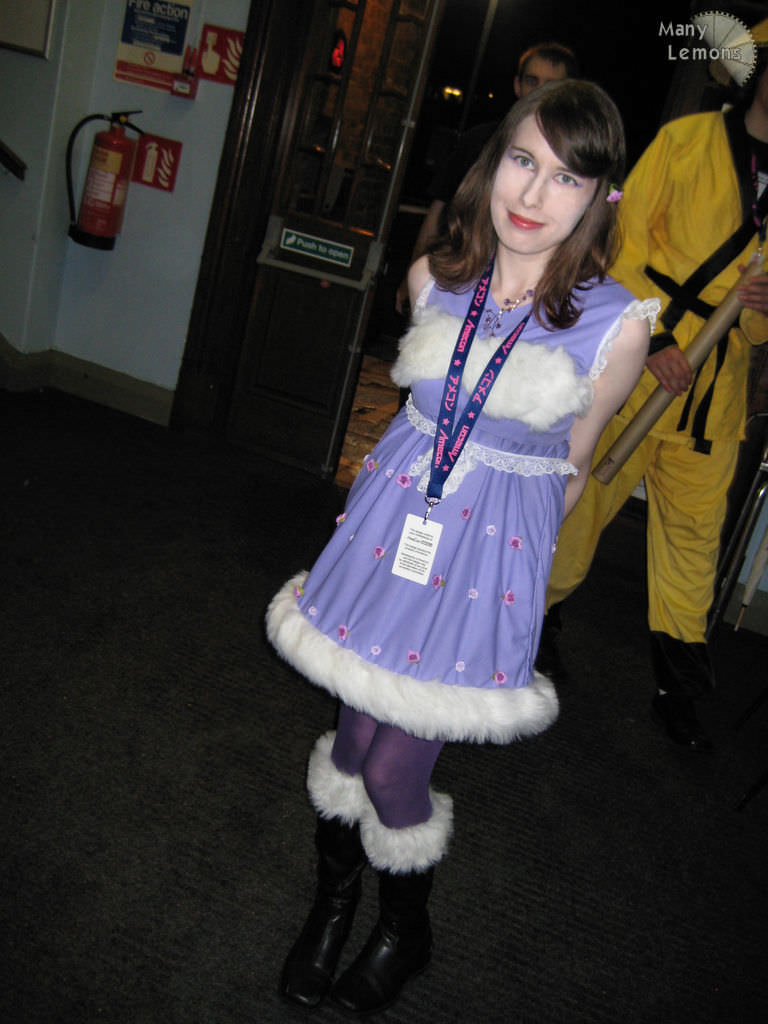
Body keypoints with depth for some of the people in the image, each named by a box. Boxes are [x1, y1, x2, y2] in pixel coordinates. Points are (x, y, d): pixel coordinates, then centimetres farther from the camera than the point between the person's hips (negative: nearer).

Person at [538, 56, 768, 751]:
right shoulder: (687, 140, 2)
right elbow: (627, 240, -2)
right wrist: (653, 337, -14)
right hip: (635, 365, -3)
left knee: (695, 536, 8)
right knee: (582, 501, 5)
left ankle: (677, 689, 22)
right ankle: (541, 616, 33)